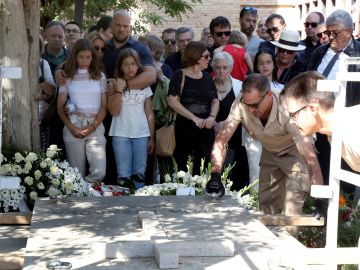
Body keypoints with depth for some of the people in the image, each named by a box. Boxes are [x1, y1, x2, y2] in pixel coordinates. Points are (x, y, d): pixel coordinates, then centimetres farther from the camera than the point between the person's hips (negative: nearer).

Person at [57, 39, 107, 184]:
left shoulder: (100, 76, 11)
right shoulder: (68, 77, 9)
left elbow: (104, 105, 6)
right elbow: (60, 106, 6)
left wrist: (93, 126, -8)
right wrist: (71, 127, -9)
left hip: (96, 127, 1)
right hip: (73, 127, 0)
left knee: (99, 172, -14)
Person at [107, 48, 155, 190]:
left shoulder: (144, 86, 8)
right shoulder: (115, 85, 2)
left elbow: (149, 114, 10)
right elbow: (113, 111, -7)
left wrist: (152, 138, 7)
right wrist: (119, 90, -15)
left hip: (141, 134, 2)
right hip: (121, 134, -2)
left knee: (140, 173, 2)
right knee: (124, 174, -4)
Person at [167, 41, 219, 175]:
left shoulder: (207, 77, 13)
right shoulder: (179, 76, -2)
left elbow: (215, 100, 14)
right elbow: (172, 101, -11)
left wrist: (212, 116, -7)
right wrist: (194, 118, -14)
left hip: (206, 130, 4)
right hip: (185, 129, -4)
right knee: (183, 169, -2)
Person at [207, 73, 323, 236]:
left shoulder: (287, 111, -39)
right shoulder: (241, 105, -28)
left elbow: (310, 157, -41)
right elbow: (221, 140, -26)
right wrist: (215, 176, -40)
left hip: (295, 152, -5)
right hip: (270, 152, 5)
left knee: (291, 210, -15)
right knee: (266, 205, 9)